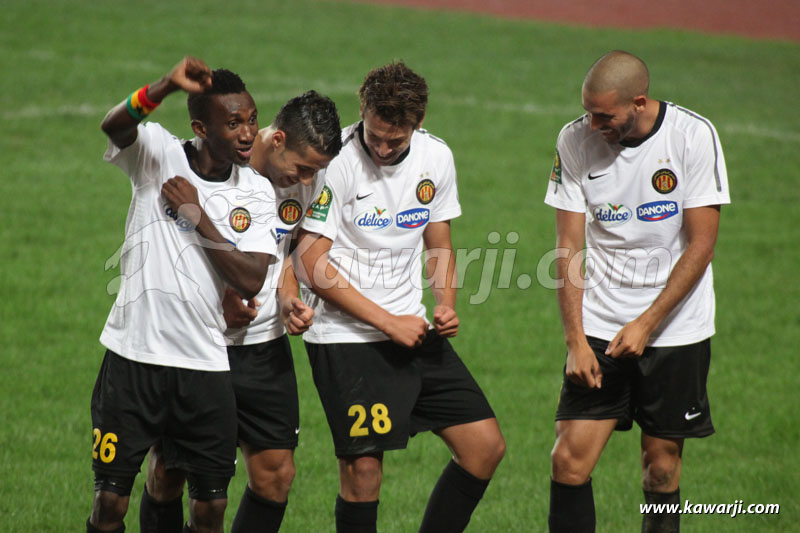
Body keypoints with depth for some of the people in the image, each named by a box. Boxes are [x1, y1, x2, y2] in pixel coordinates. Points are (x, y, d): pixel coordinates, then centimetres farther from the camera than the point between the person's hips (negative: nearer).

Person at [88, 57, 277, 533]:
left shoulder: (256, 193, 4)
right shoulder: (159, 153, -4)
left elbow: (251, 281, -8)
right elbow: (114, 126, -27)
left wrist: (197, 216, -12)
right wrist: (168, 85, -43)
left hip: (205, 366, 3)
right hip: (133, 356, -3)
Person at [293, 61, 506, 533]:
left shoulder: (436, 158, 3)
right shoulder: (336, 161, -14)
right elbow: (313, 265, -14)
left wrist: (446, 305, -1)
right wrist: (389, 322, -15)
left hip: (412, 330, 6)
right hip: (346, 338, -6)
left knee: (486, 445, 2)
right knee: (363, 468, -13)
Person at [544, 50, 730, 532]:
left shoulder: (694, 136, -11)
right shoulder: (575, 141, -4)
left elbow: (701, 245, -9)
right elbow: (569, 247, -1)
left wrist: (646, 324, -15)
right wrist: (576, 340, -9)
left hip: (675, 328, -1)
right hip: (600, 329, 2)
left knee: (662, 464, 2)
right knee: (570, 460, -8)